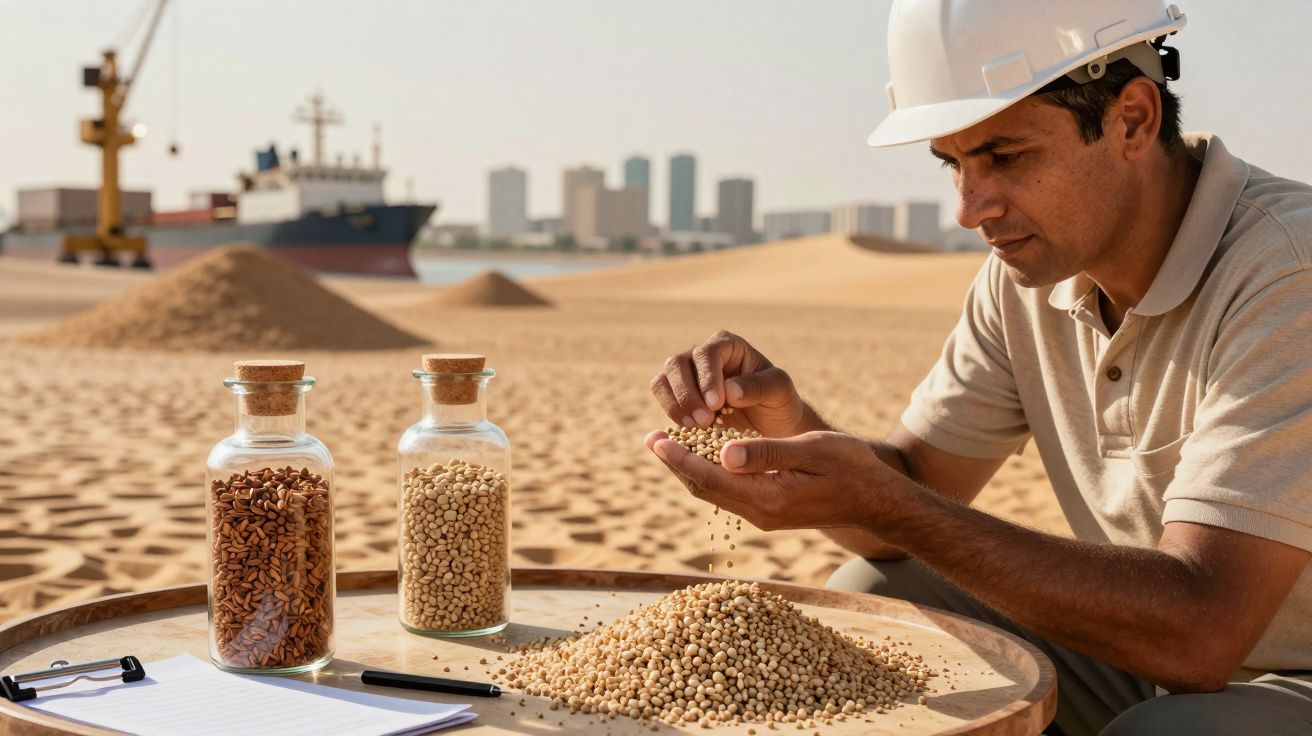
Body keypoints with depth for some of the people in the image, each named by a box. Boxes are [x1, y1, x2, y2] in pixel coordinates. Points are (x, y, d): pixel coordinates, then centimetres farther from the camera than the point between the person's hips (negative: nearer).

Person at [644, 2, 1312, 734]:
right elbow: (913, 488, 1)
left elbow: (1198, 633, -33)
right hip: (1154, 662, 6)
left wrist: (879, 505, -36)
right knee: (868, 599, -4)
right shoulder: (1025, 274, -2)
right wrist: (789, 425, -21)